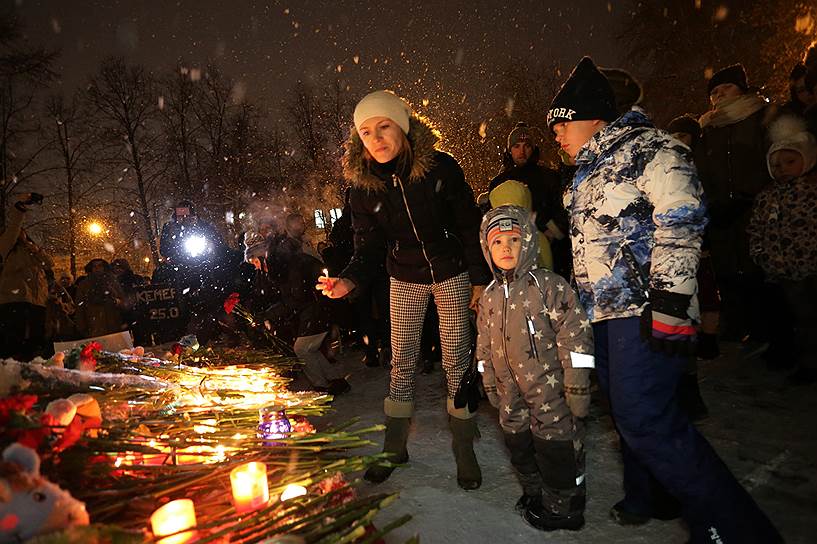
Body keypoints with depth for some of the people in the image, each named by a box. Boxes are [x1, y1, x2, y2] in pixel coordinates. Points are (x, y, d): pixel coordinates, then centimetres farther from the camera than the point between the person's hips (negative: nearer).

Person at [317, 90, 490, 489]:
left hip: (452, 272, -2)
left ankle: (464, 449, 17)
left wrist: (480, 279, -9)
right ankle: (394, 445, 22)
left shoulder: (441, 168, -17)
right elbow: (369, 247, -7)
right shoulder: (363, 187, -10)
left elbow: (470, 225, -9)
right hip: (405, 279, 2)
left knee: (457, 359, 2)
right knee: (401, 361, 6)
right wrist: (349, 280, -26)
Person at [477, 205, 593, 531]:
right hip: (512, 395, 6)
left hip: (551, 390, -6)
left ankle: (564, 508, 26)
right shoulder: (489, 297, 5)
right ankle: (535, 495, 40)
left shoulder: (549, 286, -14)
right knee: (518, 446, 17)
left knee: (555, 448, 4)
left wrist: (577, 387, -16)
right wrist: (491, 386, 16)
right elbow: (485, 347, 14)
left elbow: (575, 337, -15)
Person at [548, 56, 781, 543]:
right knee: (628, 409, 15)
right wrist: (582, 300, 24)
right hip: (607, 309, 9)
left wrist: (670, 300, -24)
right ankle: (650, 499, 32)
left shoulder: (648, 147, -7)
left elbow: (681, 221, -18)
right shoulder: (588, 173, 21)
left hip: (646, 308, -9)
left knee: (645, 419, -12)